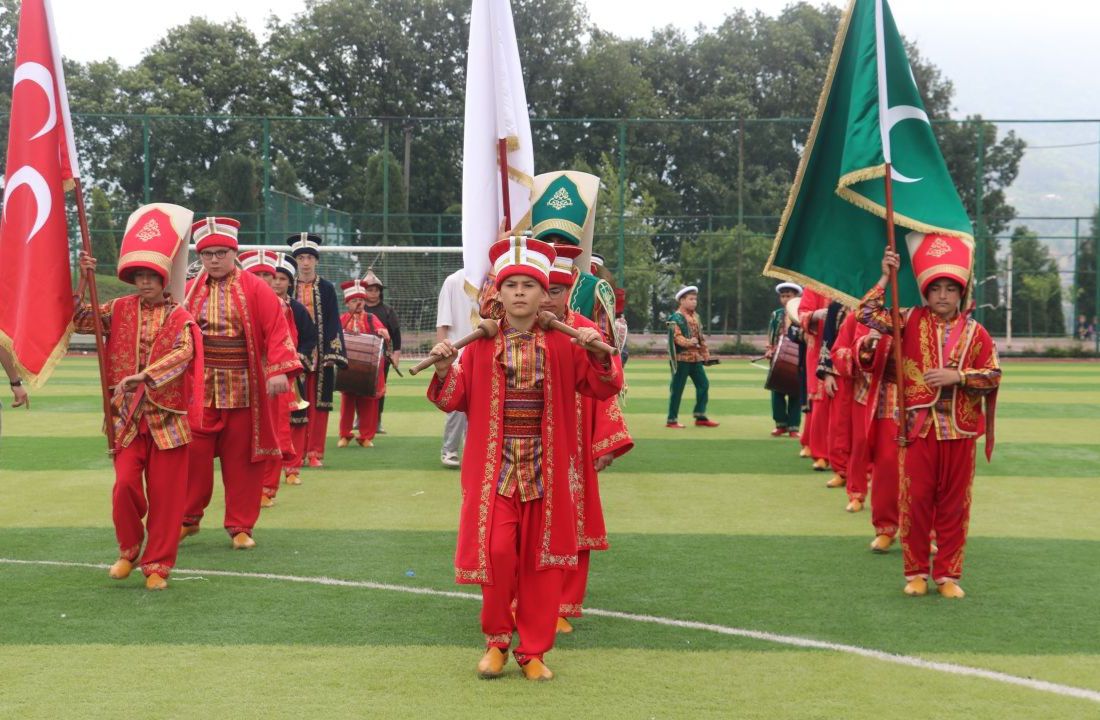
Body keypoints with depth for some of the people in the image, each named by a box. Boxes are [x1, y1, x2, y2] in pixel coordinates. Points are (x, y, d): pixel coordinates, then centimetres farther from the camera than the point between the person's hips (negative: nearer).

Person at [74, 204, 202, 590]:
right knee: (126, 484, -7)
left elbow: (182, 354, -18)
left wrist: (145, 375, -29)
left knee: (165, 493, 1)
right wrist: (82, 280, -12)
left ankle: (157, 564, 12)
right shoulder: (121, 309, 7)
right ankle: (129, 550, 18)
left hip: (168, 415, -2)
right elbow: (82, 320, 0)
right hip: (128, 414, 2)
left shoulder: (179, 317, -3)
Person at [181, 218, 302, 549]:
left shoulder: (256, 289, -2)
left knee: (241, 459, 5)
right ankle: (188, 519, 15)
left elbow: (277, 330, -9)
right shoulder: (190, 291, 6)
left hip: (243, 389, -1)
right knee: (193, 454, -2)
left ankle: (240, 526, 16)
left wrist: (279, 370, -21)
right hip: (199, 388, 1)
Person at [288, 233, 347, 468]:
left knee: (318, 402, 1)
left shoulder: (327, 288, 4)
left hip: (319, 354, 0)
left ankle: (315, 452, 5)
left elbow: (333, 323, 1)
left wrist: (332, 355, -8)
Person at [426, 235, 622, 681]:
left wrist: (599, 356, -17)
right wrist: (444, 370, -14)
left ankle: (533, 651, 18)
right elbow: (455, 400, 4)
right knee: (497, 552, -11)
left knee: (542, 560, 5)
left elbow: (604, 390, 1)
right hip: (495, 468, -1)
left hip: (547, 470, 1)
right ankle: (496, 639, 13)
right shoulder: (481, 344, 3)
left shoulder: (562, 344, 2)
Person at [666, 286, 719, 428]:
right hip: (682, 358, -8)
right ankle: (672, 420, 4)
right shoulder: (676, 318, -11)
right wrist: (688, 342, -37)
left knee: (703, 384, 7)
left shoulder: (695, 316, 15)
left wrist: (705, 353, 15)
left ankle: (701, 416, 15)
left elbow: (700, 336, 20)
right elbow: (676, 336, -21)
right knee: (677, 389, -3)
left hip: (696, 358, 8)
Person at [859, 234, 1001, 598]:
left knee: (953, 503, 6)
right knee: (916, 500, 2)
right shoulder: (912, 321, 3)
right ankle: (916, 572, 13)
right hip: (919, 427, 0)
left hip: (960, 430, 1)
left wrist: (958, 376, -14)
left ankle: (948, 574, 15)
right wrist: (886, 278, -11)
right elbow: (869, 316, -6)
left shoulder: (975, 332, 2)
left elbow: (993, 376, 1)